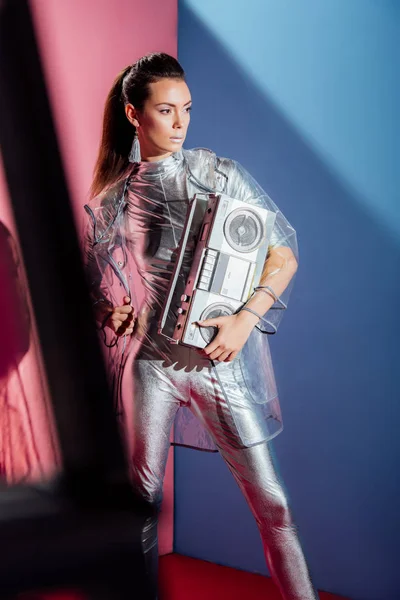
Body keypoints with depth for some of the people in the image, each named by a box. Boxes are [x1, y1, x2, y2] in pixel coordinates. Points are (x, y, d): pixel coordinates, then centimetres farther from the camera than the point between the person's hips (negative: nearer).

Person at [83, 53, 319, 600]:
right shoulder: (111, 196, 6)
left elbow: (284, 255, -4)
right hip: (150, 356, 3)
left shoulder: (219, 174, -3)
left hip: (218, 354, -2)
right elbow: (98, 278, 19)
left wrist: (247, 318, -17)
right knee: (144, 493, 13)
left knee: (268, 497, 2)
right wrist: (113, 311, -2)